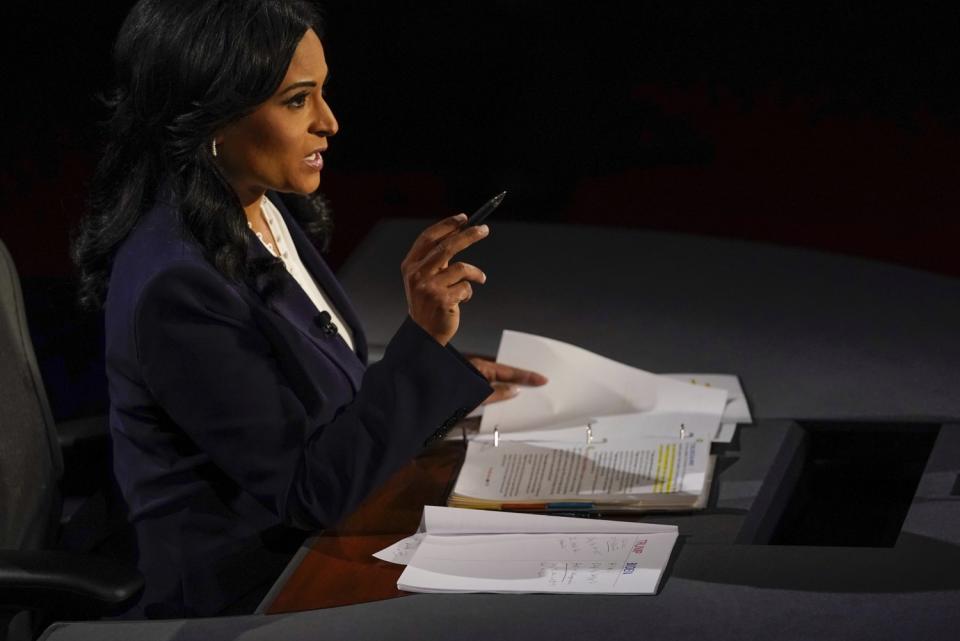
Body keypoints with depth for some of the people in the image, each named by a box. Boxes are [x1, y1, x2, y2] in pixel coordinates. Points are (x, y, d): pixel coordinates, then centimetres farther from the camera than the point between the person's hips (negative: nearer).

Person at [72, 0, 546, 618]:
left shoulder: (271, 213, 4)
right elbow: (313, 491, -22)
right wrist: (424, 340, -27)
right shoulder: (174, 287, -25)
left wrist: (446, 379, 9)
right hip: (249, 596, -8)